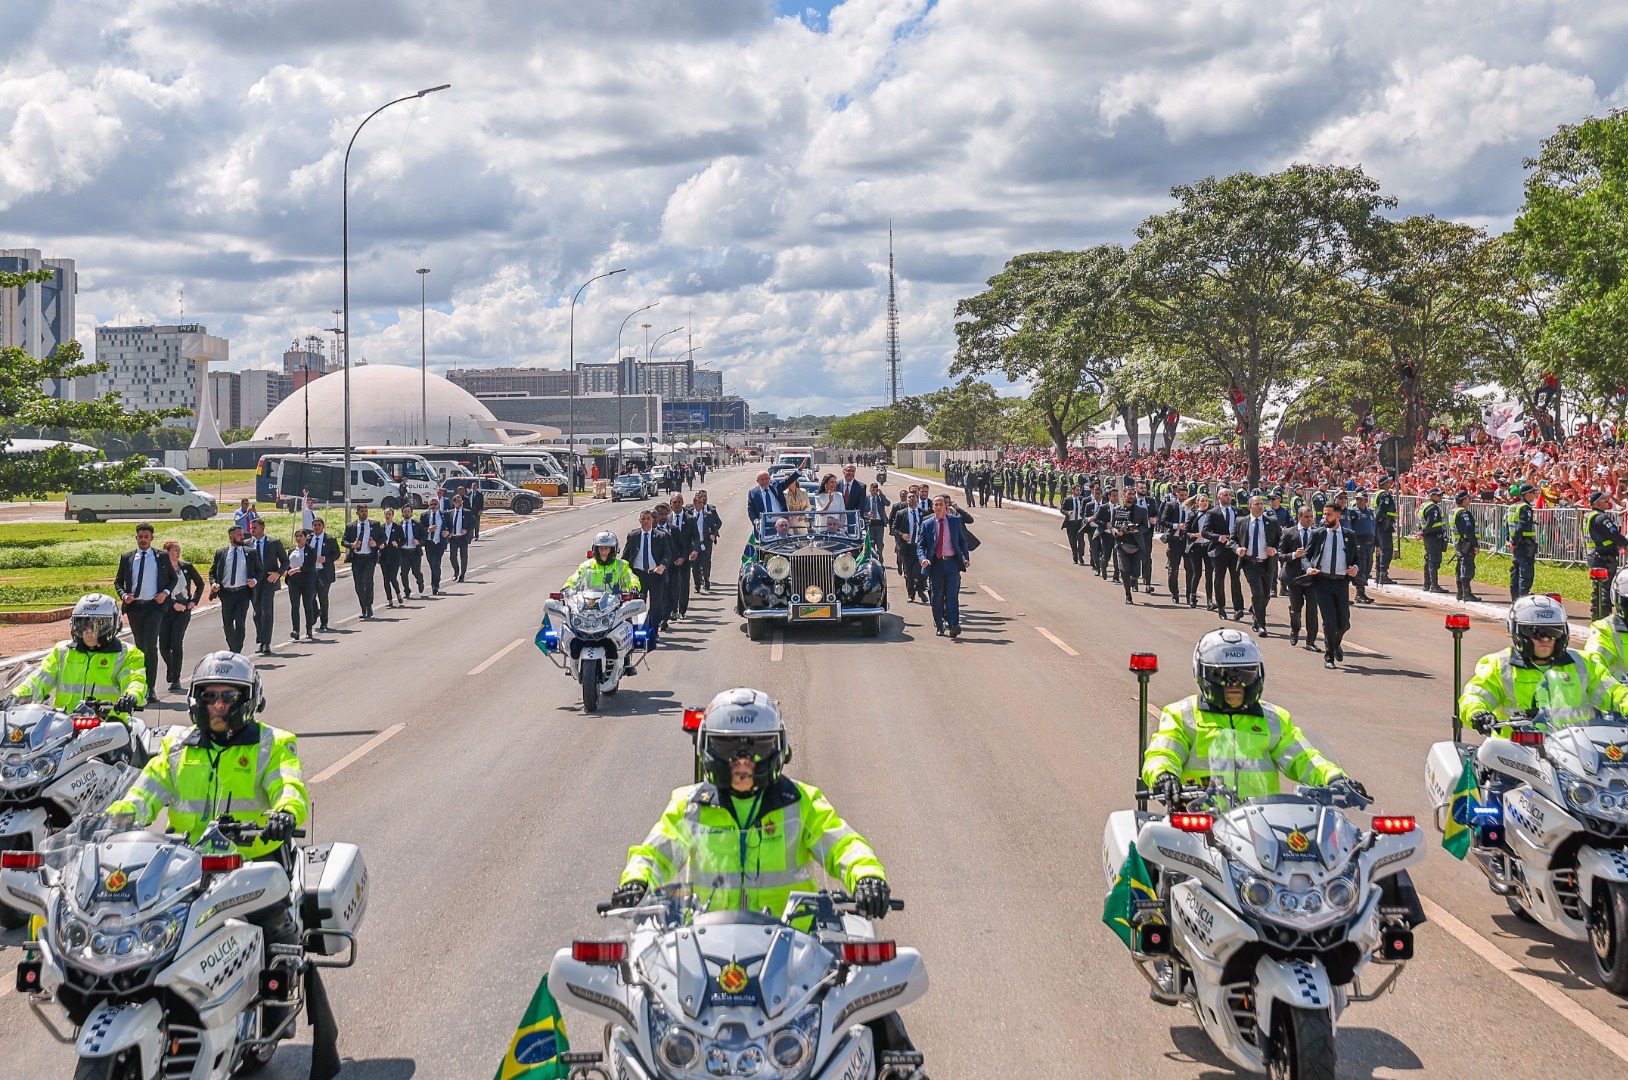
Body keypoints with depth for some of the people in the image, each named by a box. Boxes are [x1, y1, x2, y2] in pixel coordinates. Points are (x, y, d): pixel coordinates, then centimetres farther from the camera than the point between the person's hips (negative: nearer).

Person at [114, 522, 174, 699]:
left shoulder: (161, 557, 6)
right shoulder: (127, 558, 12)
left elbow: (173, 577, 14)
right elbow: (118, 580, 15)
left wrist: (165, 592, -4)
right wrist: (123, 594, -5)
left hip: (154, 606, -3)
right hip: (134, 606, 3)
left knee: (151, 645, -16)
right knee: (139, 646, 10)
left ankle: (151, 688, -17)